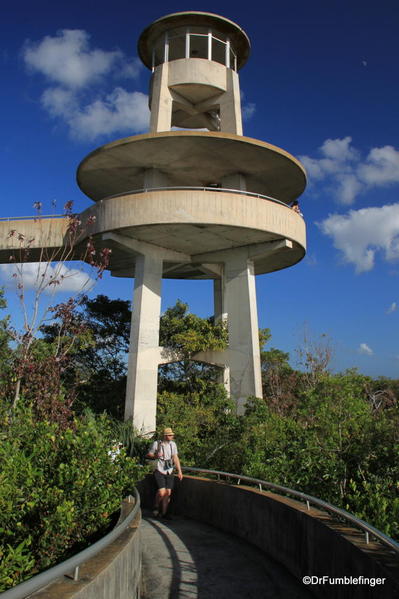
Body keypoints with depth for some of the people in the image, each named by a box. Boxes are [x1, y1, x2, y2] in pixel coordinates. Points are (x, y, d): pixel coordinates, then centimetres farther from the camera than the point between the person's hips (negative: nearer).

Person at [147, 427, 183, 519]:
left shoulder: (173, 444, 5)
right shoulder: (156, 444, -8)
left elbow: (175, 458, 8)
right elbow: (148, 455, 2)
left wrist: (179, 471, 4)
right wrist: (155, 456, -18)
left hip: (169, 472, 4)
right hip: (159, 472, -4)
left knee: (168, 493, 1)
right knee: (161, 492, -14)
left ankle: (163, 513, 17)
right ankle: (156, 507, 14)